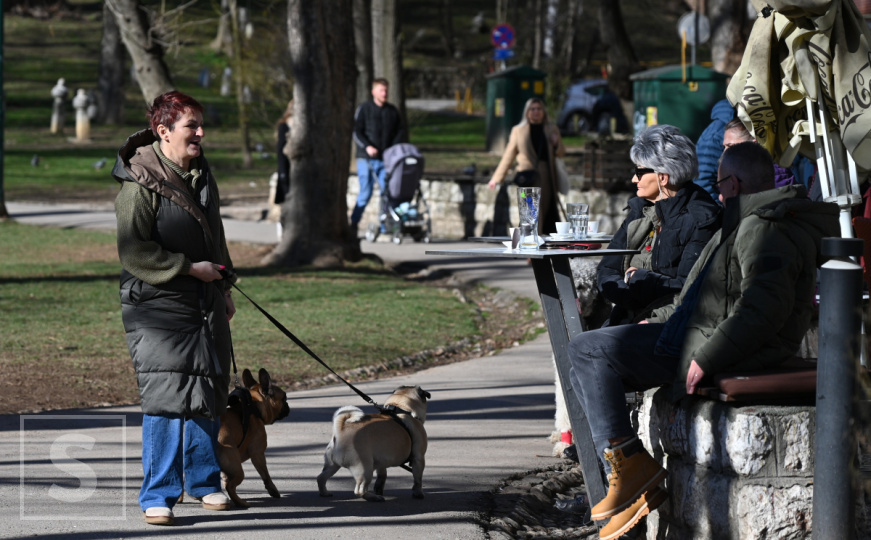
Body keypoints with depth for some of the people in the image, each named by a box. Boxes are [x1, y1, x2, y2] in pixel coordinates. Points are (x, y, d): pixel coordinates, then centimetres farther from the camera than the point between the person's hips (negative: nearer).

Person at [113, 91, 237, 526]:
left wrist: (223, 288, 23)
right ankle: (158, 495, -8)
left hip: (205, 303, 7)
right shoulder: (140, 184, -14)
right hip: (157, 304, -7)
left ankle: (204, 482, 24)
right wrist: (189, 268, -17)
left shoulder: (202, 175, 11)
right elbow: (133, 252, -18)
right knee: (166, 396, -13)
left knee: (207, 394, 10)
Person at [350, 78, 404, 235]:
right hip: (366, 159, -3)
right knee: (365, 193, -6)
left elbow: (400, 132, 14)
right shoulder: (364, 109, 2)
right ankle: (353, 224, 6)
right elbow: (356, 132, -3)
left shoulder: (393, 111, 12)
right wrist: (367, 147, -18)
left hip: (386, 159, 3)